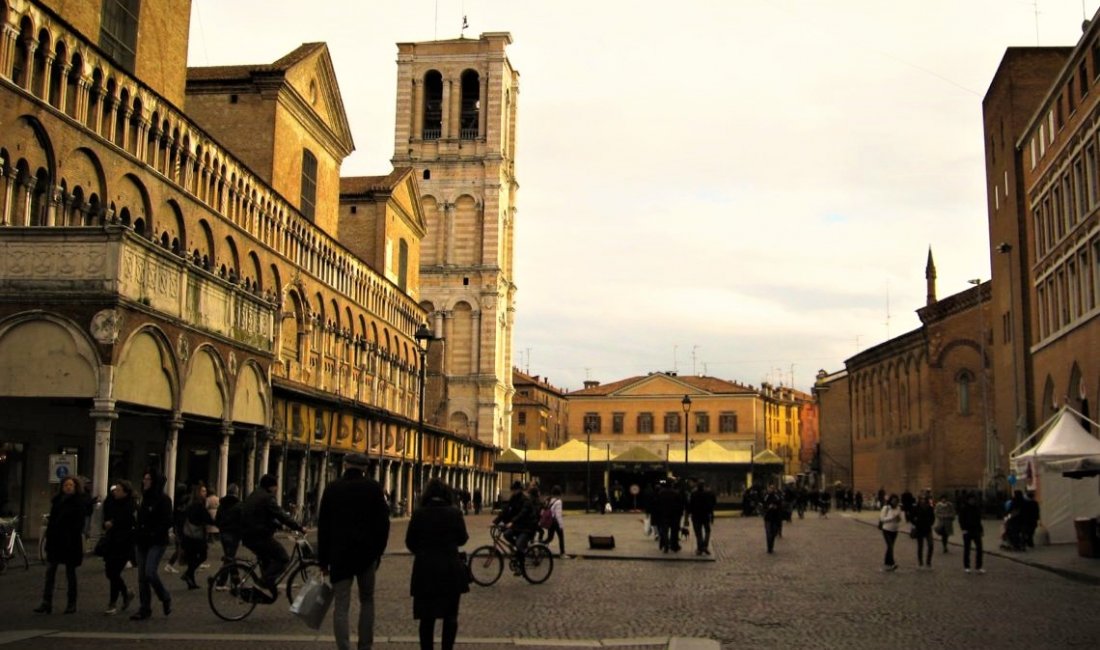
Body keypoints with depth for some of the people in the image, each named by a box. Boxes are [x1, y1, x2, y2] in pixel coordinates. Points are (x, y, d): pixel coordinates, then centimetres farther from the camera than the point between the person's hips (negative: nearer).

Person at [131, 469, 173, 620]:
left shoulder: (164, 499, -8)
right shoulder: (145, 499, 14)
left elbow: (167, 522, -13)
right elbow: (140, 520, 19)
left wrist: (153, 533, -19)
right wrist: (137, 533, 4)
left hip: (157, 542, -7)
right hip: (142, 542, 7)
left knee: (150, 572, -17)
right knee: (142, 576, 6)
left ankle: (165, 599, 5)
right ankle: (145, 609, 12)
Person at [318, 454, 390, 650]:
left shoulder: (333, 488, 3)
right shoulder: (373, 487, 0)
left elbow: (323, 526, 4)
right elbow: (383, 522, -2)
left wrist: (323, 559, 9)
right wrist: (378, 551, 7)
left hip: (339, 553, 0)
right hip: (366, 552, 0)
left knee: (341, 605, 0)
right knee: (367, 601, 16)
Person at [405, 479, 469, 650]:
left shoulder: (418, 513, -6)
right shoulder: (454, 513, -8)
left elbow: (410, 542, 0)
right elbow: (462, 539, 1)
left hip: (425, 569, 1)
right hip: (450, 569, -1)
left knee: (427, 615, 12)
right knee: (450, 615, 12)